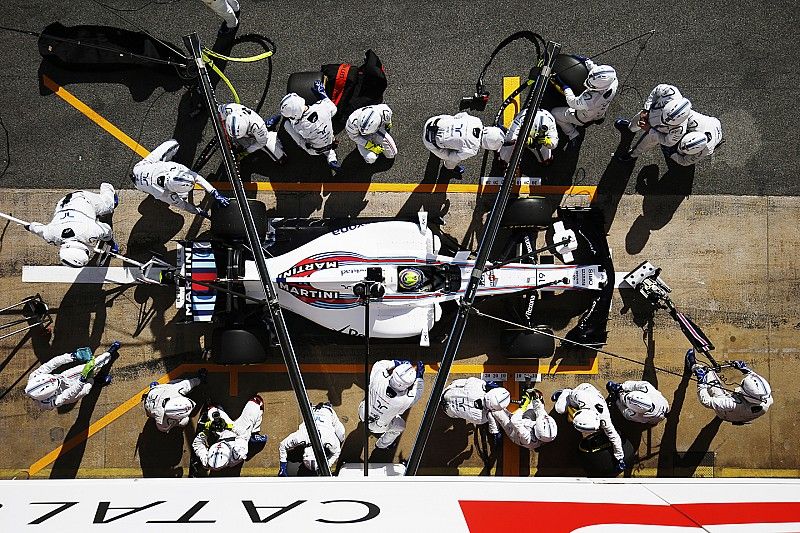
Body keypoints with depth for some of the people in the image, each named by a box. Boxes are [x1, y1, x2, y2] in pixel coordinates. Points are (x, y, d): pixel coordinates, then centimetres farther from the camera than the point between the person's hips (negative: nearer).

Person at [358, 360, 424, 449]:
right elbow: (417, 393, -16)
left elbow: (379, 364, -13)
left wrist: (397, 363, -16)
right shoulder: (406, 401, -39)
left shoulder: (379, 378, -36)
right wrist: (419, 376, -14)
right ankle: (382, 444, 52)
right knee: (400, 425, 27)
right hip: (378, 427, -3)